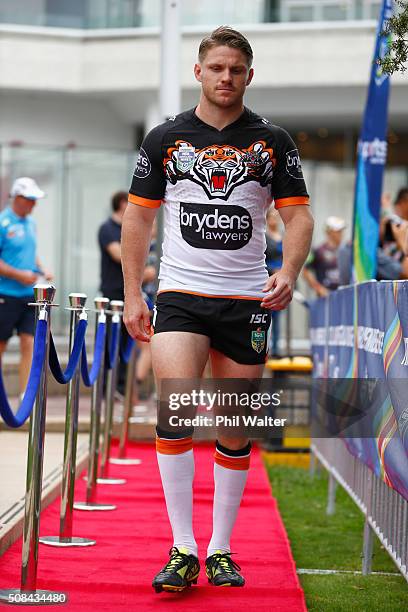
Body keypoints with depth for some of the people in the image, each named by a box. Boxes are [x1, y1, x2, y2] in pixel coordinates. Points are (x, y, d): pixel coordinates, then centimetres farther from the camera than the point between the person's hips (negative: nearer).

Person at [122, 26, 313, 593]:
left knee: (236, 428, 5)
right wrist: (133, 295, 3)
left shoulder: (272, 141, 5)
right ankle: (182, 551, -15)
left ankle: (220, 550, 17)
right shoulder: (165, 138, 5)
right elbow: (138, 216, 9)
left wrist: (288, 273, -14)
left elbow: (298, 214, 5)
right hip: (180, 294, -1)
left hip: (247, 300, 1)